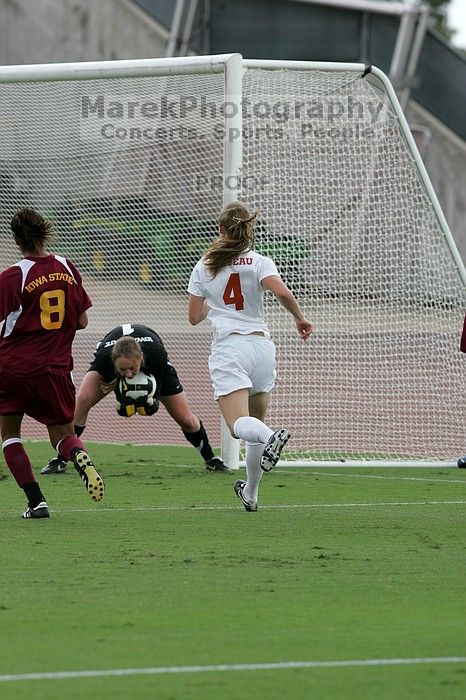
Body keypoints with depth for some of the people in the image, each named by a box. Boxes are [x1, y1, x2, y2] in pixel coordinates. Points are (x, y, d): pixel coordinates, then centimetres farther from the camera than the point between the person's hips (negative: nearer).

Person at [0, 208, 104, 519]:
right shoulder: (66, 268, 2)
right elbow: (82, 321, 7)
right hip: (56, 367, 3)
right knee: (63, 433, 15)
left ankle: (36, 501, 0)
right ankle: (81, 458, -22)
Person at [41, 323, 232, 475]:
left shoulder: (156, 353, -44)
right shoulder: (104, 357, -42)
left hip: (154, 368, 0)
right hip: (107, 371, 0)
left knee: (186, 419, -1)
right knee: (82, 400, -25)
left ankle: (211, 460, 27)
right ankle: (60, 460, -13)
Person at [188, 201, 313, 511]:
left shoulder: (203, 267, 8)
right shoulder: (259, 262, 3)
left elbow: (194, 317, 11)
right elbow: (281, 291, -16)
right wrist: (301, 318, 0)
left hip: (228, 346, -2)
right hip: (261, 344, 2)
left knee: (239, 424, -16)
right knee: (257, 419, 18)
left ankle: (272, 437, -50)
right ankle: (251, 493, 26)